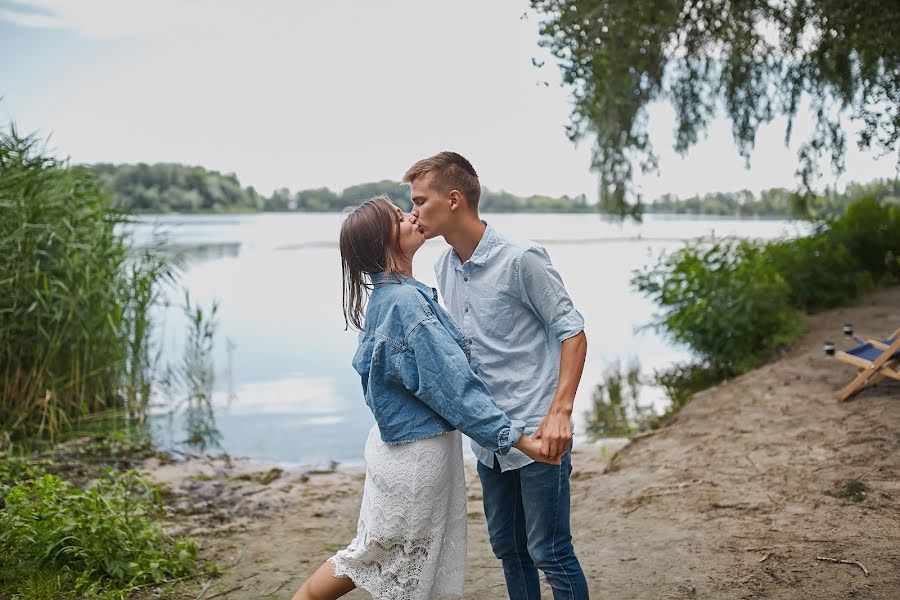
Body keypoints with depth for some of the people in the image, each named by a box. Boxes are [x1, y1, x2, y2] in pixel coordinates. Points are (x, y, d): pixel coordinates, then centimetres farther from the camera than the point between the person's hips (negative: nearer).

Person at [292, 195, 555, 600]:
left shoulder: (387, 294, 6)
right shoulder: (406, 301, -24)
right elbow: (453, 386, -25)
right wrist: (519, 440, -22)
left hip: (401, 441, 9)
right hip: (418, 453, -9)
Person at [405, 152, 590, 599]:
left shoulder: (521, 260, -15)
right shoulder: (445, 266, 8)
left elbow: (572, 332, -12)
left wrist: (559, 411, -20)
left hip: (537, 435, -7)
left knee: (549, 553, 2)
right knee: (507, 548, 18)